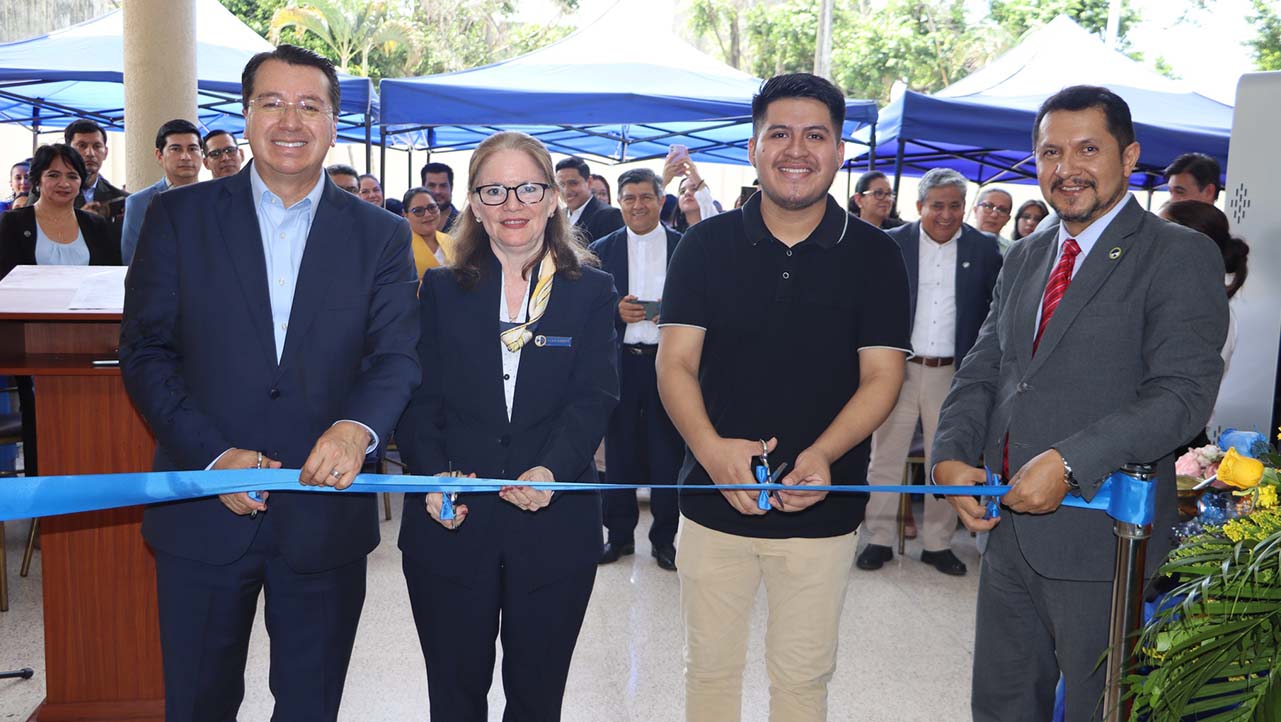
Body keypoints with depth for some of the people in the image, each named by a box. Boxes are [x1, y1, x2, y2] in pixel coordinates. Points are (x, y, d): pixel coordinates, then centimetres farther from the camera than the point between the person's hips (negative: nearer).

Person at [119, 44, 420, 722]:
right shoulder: (178, 217, 2)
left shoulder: (381, 235, 3)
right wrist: (215, 455, -14)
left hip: (326, 509, 1)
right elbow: (145, 351, -1)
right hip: (204, 513, 0)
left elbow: (397, 356, -4)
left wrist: (359, 426, -25)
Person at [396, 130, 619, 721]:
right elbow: (419, 398, 1)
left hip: (555, 527, 0)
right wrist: (434, 477, -17)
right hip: (450, 523, 1)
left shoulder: (591, 292, 4)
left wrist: (550, 470, -24)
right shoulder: (441, 290, 6)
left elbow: (594, 398, -6)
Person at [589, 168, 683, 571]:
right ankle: (619, 533, 21)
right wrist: (615, 310, -12)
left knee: (668, 453, 5)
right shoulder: (601, 250, 7)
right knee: (619, 450, 8)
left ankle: (665, 537, 17)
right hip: (619, 363, 1)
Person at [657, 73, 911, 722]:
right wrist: (711, 448, -22)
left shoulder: (874, 255, -1)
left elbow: (881, 377, -4)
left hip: (823, 507, 0)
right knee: (710, 668, 15)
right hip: (715, 500, 1)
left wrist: (822, 455, -22)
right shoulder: (706, 244, -1)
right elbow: (675, 363, -4)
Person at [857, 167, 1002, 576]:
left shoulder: (984, 249, 2)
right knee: (884, 459, 5)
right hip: (898, 370, -1)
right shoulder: (892, 244, 0)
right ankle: (879, 540, 17)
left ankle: (938, 544, 22)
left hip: (954, 374, 1)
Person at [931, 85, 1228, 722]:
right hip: (1007, 526, 6)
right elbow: (982, 369, 11)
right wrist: (950, 456, -5)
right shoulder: (1024, 257, 13)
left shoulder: (1181, 257, -8)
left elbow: (1183, 393, -18)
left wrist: (1070, 463, -26)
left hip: (1101, 534, -6)